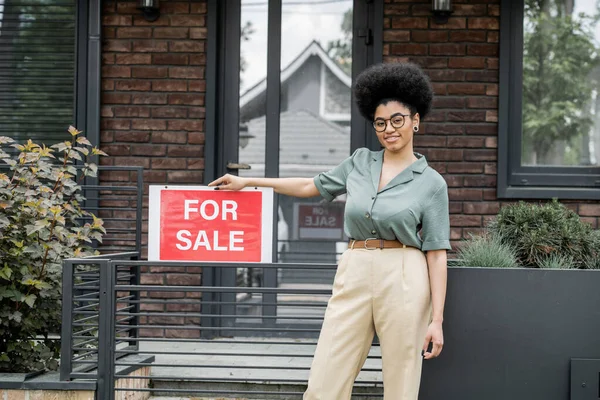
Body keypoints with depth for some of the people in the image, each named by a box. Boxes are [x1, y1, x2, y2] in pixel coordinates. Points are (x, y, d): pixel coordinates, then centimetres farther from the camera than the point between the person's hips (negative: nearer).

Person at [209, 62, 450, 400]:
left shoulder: (431, 183, 2)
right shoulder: (360, 162, 13)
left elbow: (436, 254, 0)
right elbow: (311, 186, 26)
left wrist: (437, 319, -6)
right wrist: (247, 182, 29)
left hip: (403, 281, -3)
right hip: (354, 275, 4)